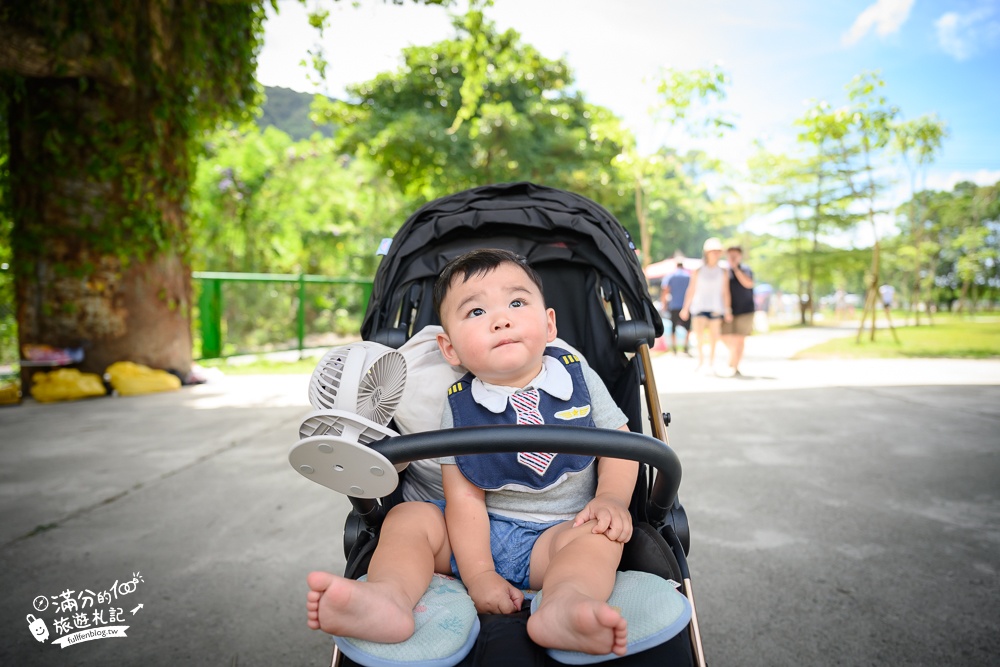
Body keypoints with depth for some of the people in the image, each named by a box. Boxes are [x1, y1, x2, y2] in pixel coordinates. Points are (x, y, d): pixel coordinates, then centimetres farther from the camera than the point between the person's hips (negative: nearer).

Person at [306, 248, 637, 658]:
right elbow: (464, 496, -11)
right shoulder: (459, 408, -6)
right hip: (480, 533, 1)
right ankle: (388, 596, -38)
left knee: (599, 534, -29)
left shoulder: (579, 377, -2)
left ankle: (565, 603, -54)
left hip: (557, 532, -1)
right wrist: (478, 575, -18)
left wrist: (613, 498, -16)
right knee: (409, 517, -15)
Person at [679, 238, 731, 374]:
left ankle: (711, 360, 15)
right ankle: (700, 358, 0)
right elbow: (691, 290, 8)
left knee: (714, 335, 1)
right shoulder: (698, 271, 6)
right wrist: (686, 308, 5)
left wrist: (727, 310, 2)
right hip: (700, 306, -1)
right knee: (698, 332, -16)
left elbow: (725, 292, 7)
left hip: (716, 308, 1)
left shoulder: (722, 272, 8)